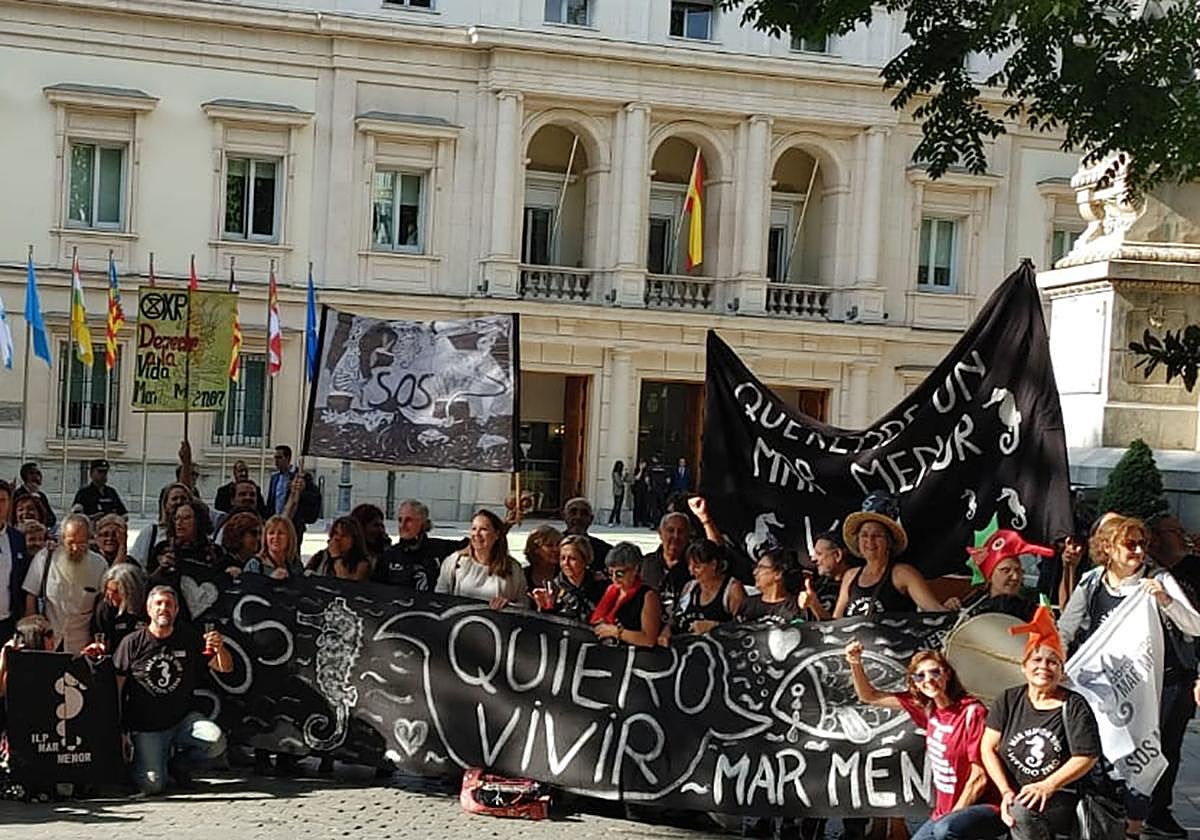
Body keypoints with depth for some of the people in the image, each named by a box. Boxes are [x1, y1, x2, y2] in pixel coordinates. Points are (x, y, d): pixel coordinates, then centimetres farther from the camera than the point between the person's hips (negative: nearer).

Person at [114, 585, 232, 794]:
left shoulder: (189, 638, 3)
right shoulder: (132, 643, -5)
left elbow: (225, 668, 3)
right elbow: (116, 687, -2)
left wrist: (220, 648, -17)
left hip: (183, 720, 2)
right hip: (146, 728, -2)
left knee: (216, 742, -25)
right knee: (152, 785, -15)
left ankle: (180, 762, 7)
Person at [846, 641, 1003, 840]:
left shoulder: (972, 712, -17)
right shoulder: (926, 707, 4)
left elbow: (980, 777, -15)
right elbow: (869, 696, 11)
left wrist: (953, 814, -12)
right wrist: (855, 664, -5)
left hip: (986, 807, -8)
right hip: (946, 811, 8)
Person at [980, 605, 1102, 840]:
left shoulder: (1074, 706, -1)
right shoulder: (1008, 701, 7)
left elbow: (1086, 757, -6)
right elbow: (988, 748, 4)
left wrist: (1047, 786, -16)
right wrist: (1006, 791, -8)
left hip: (1060, 799, -3)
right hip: (1014, 794, 3)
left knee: (1021, 811, -31)